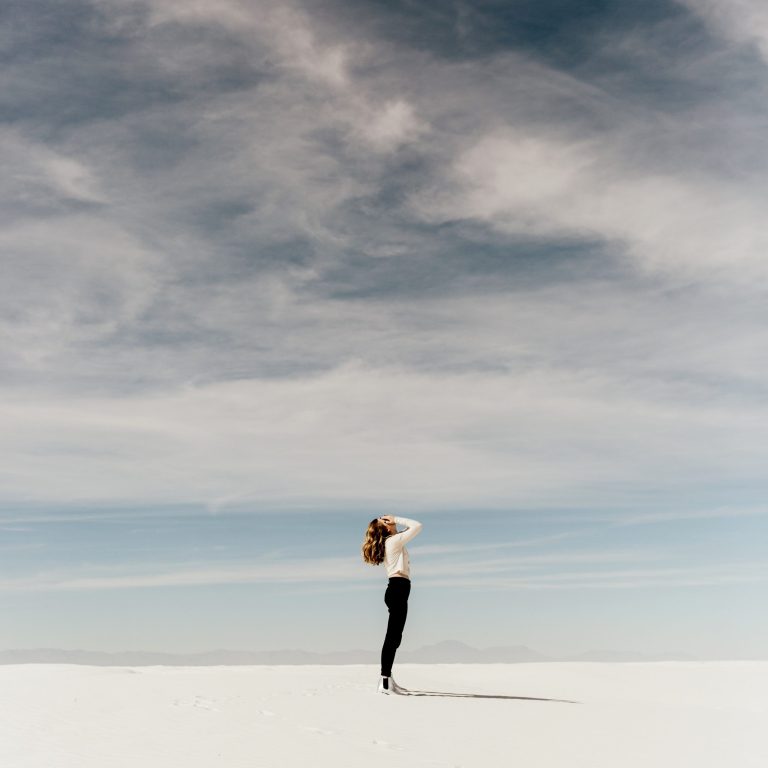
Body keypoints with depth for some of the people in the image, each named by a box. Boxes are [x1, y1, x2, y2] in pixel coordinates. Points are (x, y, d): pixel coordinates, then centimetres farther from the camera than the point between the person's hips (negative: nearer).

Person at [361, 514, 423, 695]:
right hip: (399, 587, -10)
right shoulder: (394, 540, -6)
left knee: (394, 637, 13)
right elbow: (418, 526, -9)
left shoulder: (387, 543, 19)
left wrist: (397, 522, 20)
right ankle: (385, 682, -16)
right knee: (393, 636, -13)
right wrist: (397, 519, -2)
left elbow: (412, 528, 33)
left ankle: (388, 678, 17)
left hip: (396, 588, 10)